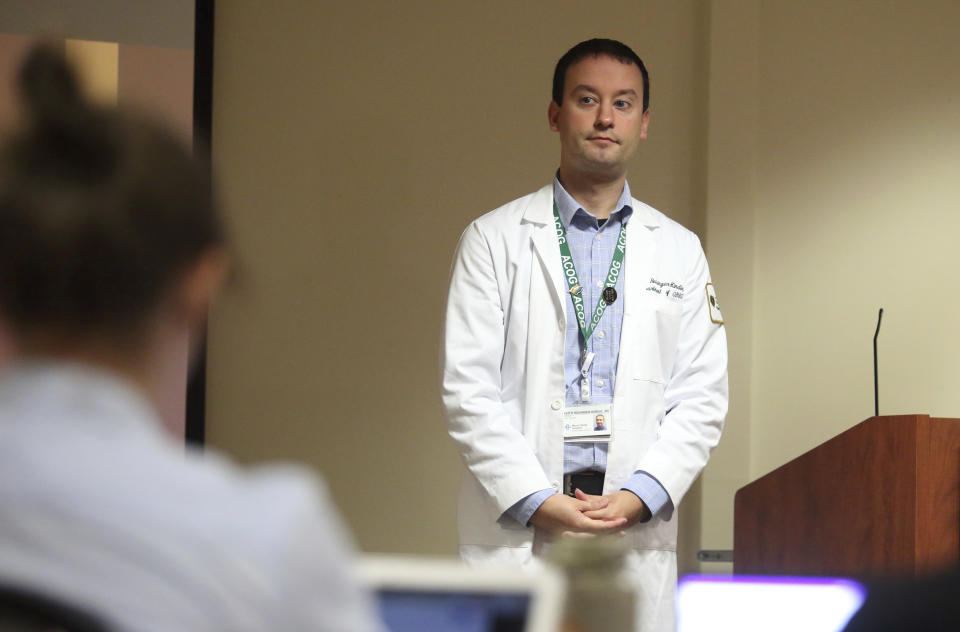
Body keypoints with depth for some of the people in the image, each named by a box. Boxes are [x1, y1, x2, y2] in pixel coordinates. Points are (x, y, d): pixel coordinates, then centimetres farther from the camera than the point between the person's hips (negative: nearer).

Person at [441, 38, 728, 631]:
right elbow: (469, 388, 0)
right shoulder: (494, 240, 7)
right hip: (516, 528, -2)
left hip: (637, 530, 2)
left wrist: (638, 496, -6)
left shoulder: (679, 251, 14)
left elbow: (702, 398, 9)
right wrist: (539, 503, -10)